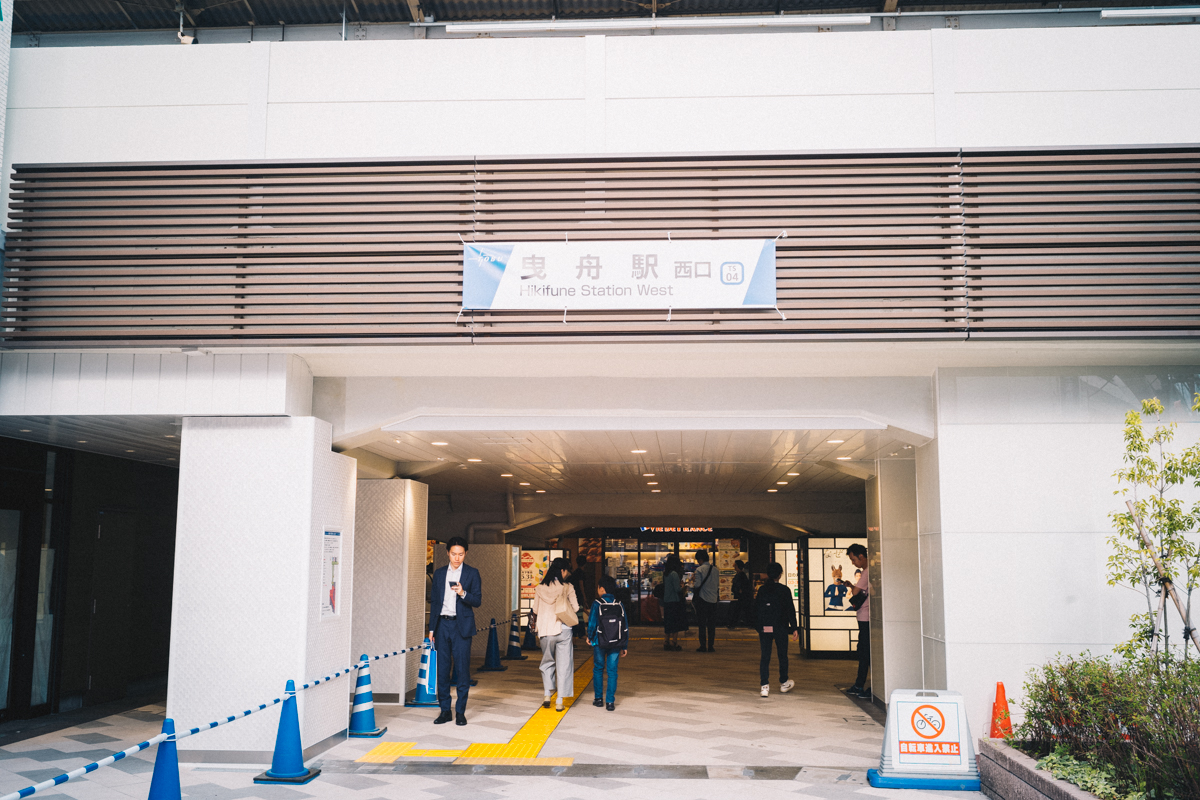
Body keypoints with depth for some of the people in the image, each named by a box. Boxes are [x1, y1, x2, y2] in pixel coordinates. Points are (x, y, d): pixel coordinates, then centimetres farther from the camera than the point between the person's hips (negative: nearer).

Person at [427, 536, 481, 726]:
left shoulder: (472, 573, 3)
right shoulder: (439, 574, 13)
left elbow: (477, 601, -3)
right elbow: (434, 602, 16)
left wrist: (463, 594, -22)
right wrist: (432, 628, 11)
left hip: (461, 626, -3)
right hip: (442, 625, 3)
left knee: (462, 669, -5)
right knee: (442, 669, 3)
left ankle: (460, 712, 3)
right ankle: (445, 710, 10)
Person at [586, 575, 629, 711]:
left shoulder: (597, 604, -8)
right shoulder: (619, 605, 2)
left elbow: (592, 623, -10)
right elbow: (625, 627, 3)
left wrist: (589, 637, 9)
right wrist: (625, 646, 9)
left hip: (599, 643, -2)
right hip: (616, 643, 2)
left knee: (598, 669, 15)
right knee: (612, 671, 5)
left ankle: (598, 698, 20)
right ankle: (610, 702, 1)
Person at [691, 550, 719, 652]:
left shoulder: (699, 570, -10)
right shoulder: (715, 569, 6)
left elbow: (697, 585, -14)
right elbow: (717, 584, 10)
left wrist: (693, 580, 4)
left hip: (702, 599, -5)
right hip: (713, 599, 5)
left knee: (702, 624, 2)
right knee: (711, 624, 9)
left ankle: (703, 646, 1)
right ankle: (710, 646, 9)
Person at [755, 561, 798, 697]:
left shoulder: (761, 590, 2)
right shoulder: (784, 590, -6)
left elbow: (756, 611, 7)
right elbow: (790, 610, -8)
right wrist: (794, 628, -4)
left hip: (764, 629, 2)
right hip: (781, 628, -2)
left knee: (765, 657, 3)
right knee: (782, 655, 14)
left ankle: (765, 686, -4)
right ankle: (784, 683, 28)